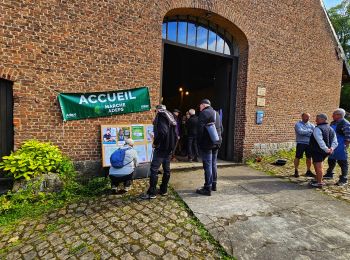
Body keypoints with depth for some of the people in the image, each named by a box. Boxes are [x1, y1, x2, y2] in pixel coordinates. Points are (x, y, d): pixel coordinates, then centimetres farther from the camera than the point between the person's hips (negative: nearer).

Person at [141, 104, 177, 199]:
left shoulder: (160, 116, -8)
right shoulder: (170, 117, 17)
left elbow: (162, 132, -23)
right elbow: (175, 133, 15)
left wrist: (155, 143, -13)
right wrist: (173, 144, 16)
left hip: (162, 147, -9)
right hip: (170, 147, 9)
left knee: (154, 169, -3)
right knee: (166, 169, 13)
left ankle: (152, 193, 2)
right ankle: (164, 190, 22)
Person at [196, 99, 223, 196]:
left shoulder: (204, 113, -10)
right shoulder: (216, 113, 17)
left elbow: (200, 129, -17)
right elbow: (221, 128, 18)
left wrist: (199, 141, -8)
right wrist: (218, 138, 18)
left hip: (207, 143, -8)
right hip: (217, 142, 9)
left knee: (207, 165, -4)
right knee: (213, 164, 17)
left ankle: (208, 188, 2)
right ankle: (213, 184, 28)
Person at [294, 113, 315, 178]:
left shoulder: (310, 125, 13)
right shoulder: (298, 124, -3)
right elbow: (300, 132, -19)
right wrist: (309, 131, -9)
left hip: (309, 143, 5)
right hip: (301, 143, -5)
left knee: (309, 157, 11)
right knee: (298, 157, -1)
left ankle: (308, 171, 25)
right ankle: (296, 171, 9)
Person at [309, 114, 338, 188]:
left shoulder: (317, 129, -16)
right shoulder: (331, 129, 14)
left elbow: (320, 141, -26)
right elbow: (335, 141, 9)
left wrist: (326, 149, -22)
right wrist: (332, 148, -3)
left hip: (318, 151, -9)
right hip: (324, 152, 9)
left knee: (318, 166, -3)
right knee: (318, 166, 22)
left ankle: (319, 183, 3)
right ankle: (318, 180, 32)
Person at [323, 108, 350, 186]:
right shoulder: (333, 123, 11)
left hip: (340, 147, -8)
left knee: (342, 162, 1)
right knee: (331, 160, 18)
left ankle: (343, 179, 10)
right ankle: (329, 174, 32)